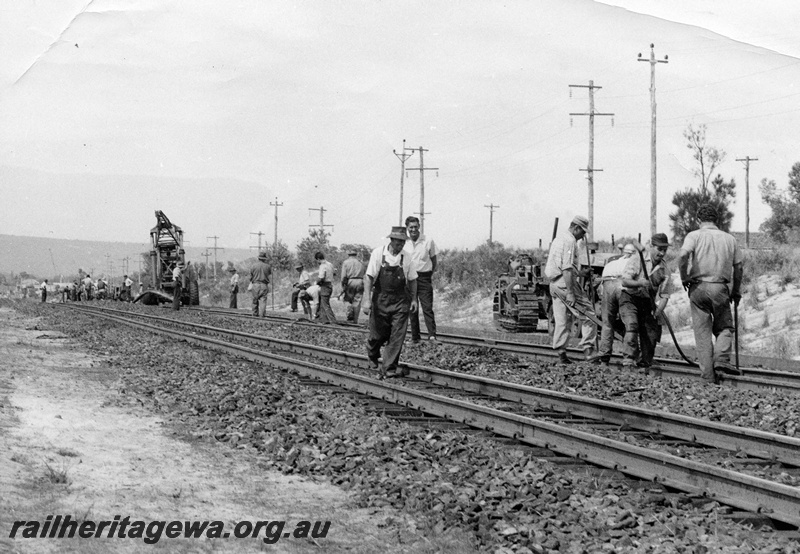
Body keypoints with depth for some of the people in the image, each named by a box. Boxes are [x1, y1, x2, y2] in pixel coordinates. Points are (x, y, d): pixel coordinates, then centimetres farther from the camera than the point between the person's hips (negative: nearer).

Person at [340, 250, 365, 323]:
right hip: (360, 282, 2)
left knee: (349, 301, 6)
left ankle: (350, 318, -5)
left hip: (350, 282, -2)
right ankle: (355, 320, 4)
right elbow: (362, 275, 7)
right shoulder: (360, 263, 16)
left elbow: (343, 276, -3)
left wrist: (343, 287, 0)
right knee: (357, 302, 3)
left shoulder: (345, 262, 5)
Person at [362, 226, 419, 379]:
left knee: (397, 337, -7)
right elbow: (369, 277, -7)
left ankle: (388, 369, -1)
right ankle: (372, 356, 38)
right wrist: (367, 300, -12)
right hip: (380, 300, -1)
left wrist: (413, 299, 9)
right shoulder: (378, 253, -8)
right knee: (378, 334, 6)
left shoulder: (406, 257, -1)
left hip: (400, 301, 2)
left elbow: (412, 280, 11)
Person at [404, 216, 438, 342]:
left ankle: (432, 335, -16)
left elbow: (433, 260, 8)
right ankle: (415, 337, 11)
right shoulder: (404, 243, 2)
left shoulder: (428, 241, -2)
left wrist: (430, 275, 5)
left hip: (424, 277, -2)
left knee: (427, 307, -10)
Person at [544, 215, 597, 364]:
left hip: (554, 283, 10)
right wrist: (570, 293, -23)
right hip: (565, 283, -10)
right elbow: (567, 268, -20)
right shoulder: (570, 240, -11)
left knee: (562, 320, 10)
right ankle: (587, 348, -9)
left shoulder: (558, 239, 21)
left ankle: (561, 353, 8)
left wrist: (580, 273, 27)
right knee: (588, 313, -4)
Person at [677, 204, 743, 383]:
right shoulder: (729, 239, 9)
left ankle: (708, 375, 2)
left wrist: (684, 278, -4)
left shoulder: (694, 236, 0)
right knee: (725, 327, 17)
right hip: (721, 288, 1)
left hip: (698, 287, -1)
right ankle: (721, 358, -9)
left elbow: (683, 255, -18)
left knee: (702, 331, 4)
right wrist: (736, 292, 20)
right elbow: (738, 267, 10)